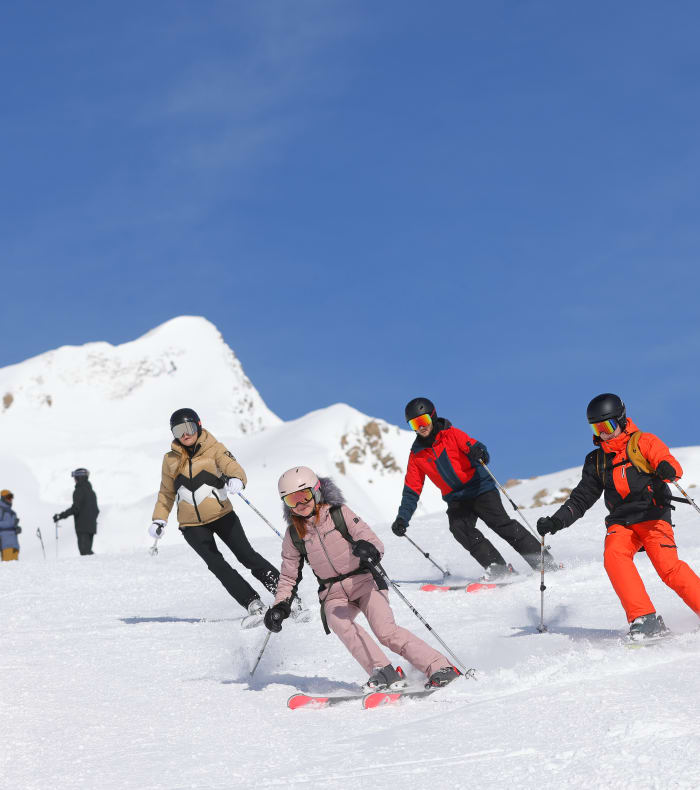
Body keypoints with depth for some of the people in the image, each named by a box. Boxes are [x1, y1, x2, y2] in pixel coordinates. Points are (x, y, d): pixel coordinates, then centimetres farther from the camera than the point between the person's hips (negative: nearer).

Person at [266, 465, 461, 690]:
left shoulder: (339, 513, -5)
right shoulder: (294, 535, 3)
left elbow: (375, 543, -11)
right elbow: (289, 576, 15)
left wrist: (369, 549, -35)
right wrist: (280, 606, 1)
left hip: (364, 581, -3)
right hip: (334, 595, 3)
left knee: (386, 631, -23)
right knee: (339, 622, -31)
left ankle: (439, 668, -22)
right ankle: (383, 672, -33)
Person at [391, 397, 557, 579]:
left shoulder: (451, 434, -4)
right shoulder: (417, 455, 6)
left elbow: (473, 446, -16)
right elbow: (411, 490, 8)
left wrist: (478, 452, -41)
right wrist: (402, 518, -1)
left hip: (480, 489, -3)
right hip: (457, 501, 3)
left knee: (500, 522, -20)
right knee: (459, 527, -25)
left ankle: (544, 562, -15)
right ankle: (499, 569, -25)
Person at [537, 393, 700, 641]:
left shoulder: (643, 443, 3)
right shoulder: (596, 461, 17)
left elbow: (672, 466, -11)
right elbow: (581, 499, 20)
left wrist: (667, 469, -37)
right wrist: (555, 522, 6)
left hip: (653, 517, -4)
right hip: (621, 523, 4)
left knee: (669, 567, -23)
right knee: (613, 555, -26)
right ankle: (645, 620, -29)